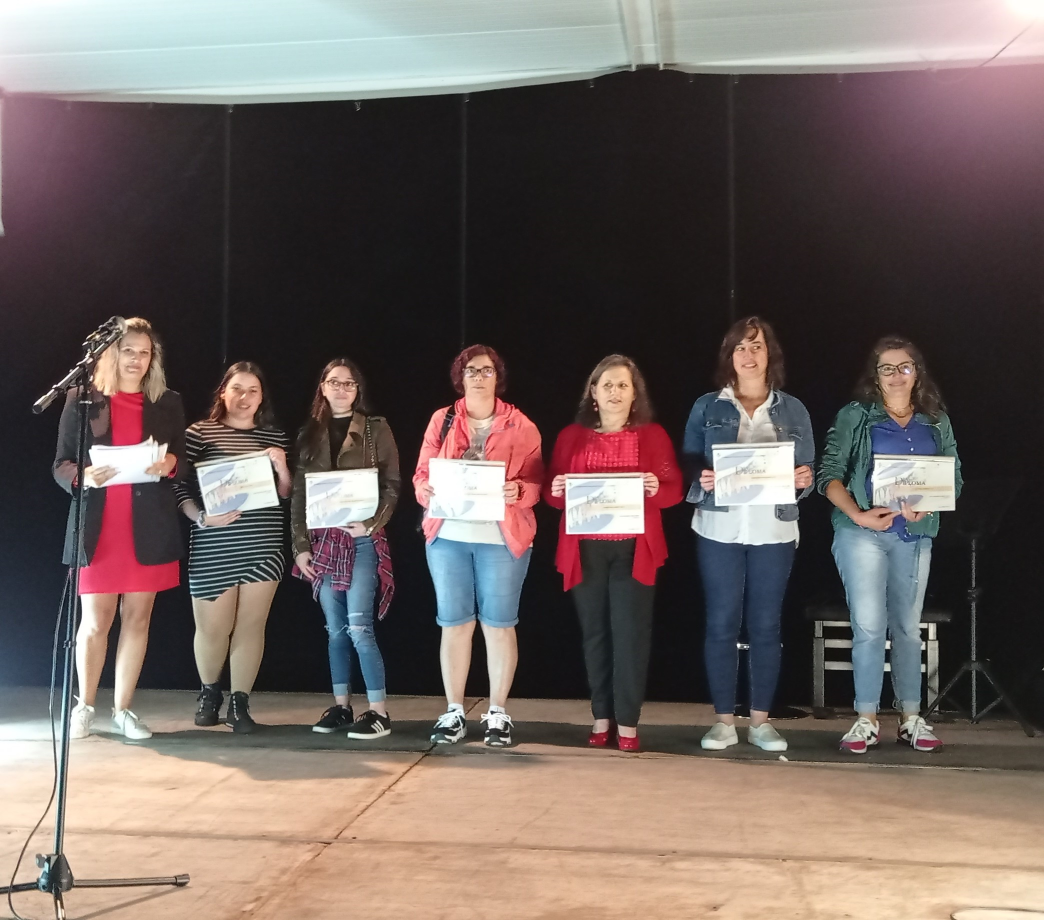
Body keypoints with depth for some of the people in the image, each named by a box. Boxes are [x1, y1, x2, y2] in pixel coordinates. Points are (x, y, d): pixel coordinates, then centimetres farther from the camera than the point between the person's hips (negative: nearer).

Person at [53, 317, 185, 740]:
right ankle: (85, 706, 20)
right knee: (95, 621, 0)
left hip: (149, 528, 2)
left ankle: (123, 710, 16)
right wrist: (83, 475, -18)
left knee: (137, 617, 5)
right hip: (96, 527, -2)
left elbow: (184, 463, 11)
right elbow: (60, 465, 3)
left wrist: (170, 463, -12)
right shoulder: (82, 399, 4)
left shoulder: (169, 403, 10)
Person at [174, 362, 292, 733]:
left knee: (251, 625, 1)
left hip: (263, 546, 2)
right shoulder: (199, 432, 1)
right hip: (213, 547, -2)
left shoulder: (275, 436, 10)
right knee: (212, 629, 4)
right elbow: (179, 486, -2)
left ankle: (239, 703, 14)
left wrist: (282, 469, -7)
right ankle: (209, 691, 30)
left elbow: (286, 495, 13)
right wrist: (201, 517, -18)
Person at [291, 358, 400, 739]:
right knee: (335, 629, 8)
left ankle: (379, 712, -5)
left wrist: (371, 524, -15)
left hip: (362, 540, -4)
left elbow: (392, 486, -2)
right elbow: (298, 494, 10)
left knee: (358, 627, -10)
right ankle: (341, 706, 17)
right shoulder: (309, 434, 12)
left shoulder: (376, 429, 1)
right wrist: (300, 545, 3)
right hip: (324, 540, 4)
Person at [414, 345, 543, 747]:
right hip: (447, 535, 2)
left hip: (502, 537, -2)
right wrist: (429, 492, -14)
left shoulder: (520, 425, 4)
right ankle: (453, 711, 14)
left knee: (499, 623, 1)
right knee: (454, 623, 5)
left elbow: (535, 482, 0)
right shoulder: (442, 420, 10)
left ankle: (498, 714, 10)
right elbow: (421, 475, 7)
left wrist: (516, 491, -21)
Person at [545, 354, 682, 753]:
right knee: (594, 631, 5)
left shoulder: (653, 435, 6)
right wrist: (557, 490, -14)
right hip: (585, 549, 2)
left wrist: (656, 489, -19)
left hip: (634, 549, -1)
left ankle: (627, 722, 4)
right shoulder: (571, 437, 9)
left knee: (630, 632, -4)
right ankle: (602, 717, 14)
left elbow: (674, 490, 2)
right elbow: (552, 493, 8)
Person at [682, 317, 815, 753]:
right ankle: (724, 721, 8)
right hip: (719, 530, -1)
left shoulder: (793, 410, 10)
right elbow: (685, 469, 5)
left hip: (774, 531, 1)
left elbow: (808, 473, 10)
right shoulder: (707, 407, 7)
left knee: (766, 625, 4)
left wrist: (803, 480, -12)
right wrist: (702, 481, -16)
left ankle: (760, 720, 13)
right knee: (721, 624, 0)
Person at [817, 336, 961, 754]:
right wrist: (858, 515, -16)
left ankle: (911, 719, 15)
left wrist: (927, 507, -12)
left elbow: (953, 477, 7)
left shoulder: (936, 422, 10)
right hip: (863, 531, -3)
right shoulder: (855, 416, 1)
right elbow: (829, 474, -3)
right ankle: (866, 721, 1)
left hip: (915, 535, 3)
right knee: (868, 625, -7)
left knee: (907, 626, 9)